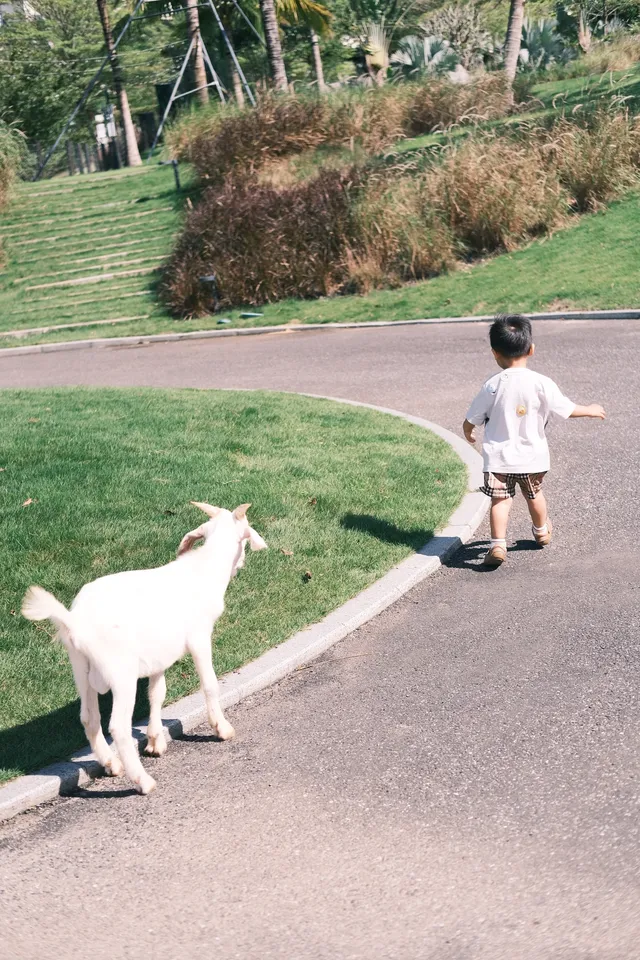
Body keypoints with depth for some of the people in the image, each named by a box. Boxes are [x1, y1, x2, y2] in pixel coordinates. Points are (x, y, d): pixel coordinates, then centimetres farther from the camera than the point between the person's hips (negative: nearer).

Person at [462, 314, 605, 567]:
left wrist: (468, 433, 22)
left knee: (500, 499, 1)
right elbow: (568, 410, -4)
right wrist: (591, 410, 16)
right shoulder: (541, 384, -11)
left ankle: (498, 544, -16)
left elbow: (470, 420, -1)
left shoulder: (492, 386, -9)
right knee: (533, 494, 23)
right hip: (532, 456, 2)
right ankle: (542, 531, 46)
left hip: (499, 456, -2)